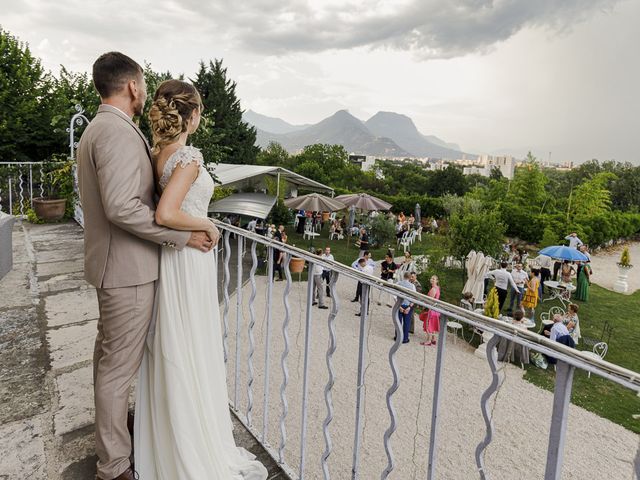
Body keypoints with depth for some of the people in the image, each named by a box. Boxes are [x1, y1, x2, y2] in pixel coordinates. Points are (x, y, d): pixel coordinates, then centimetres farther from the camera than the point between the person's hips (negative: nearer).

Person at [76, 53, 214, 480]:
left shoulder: (98, 128, 13)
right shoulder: (119, 132, -20)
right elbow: (122, 208, -28)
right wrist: (183, 235, -21)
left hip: (111, 264, 11)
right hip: (128, 268, -11)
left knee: (109, 353, 25)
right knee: (120, 364, 2)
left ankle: (112, 419, 46)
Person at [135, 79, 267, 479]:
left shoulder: (158, 152, 7)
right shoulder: (189, 156, -18)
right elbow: (166, 214, -28)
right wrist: (207, 225, -14)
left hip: (169, 258, 9)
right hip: (189, 260, -9)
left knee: (170, 351, 19)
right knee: (194, 353, 3)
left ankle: (168, 442, 37)